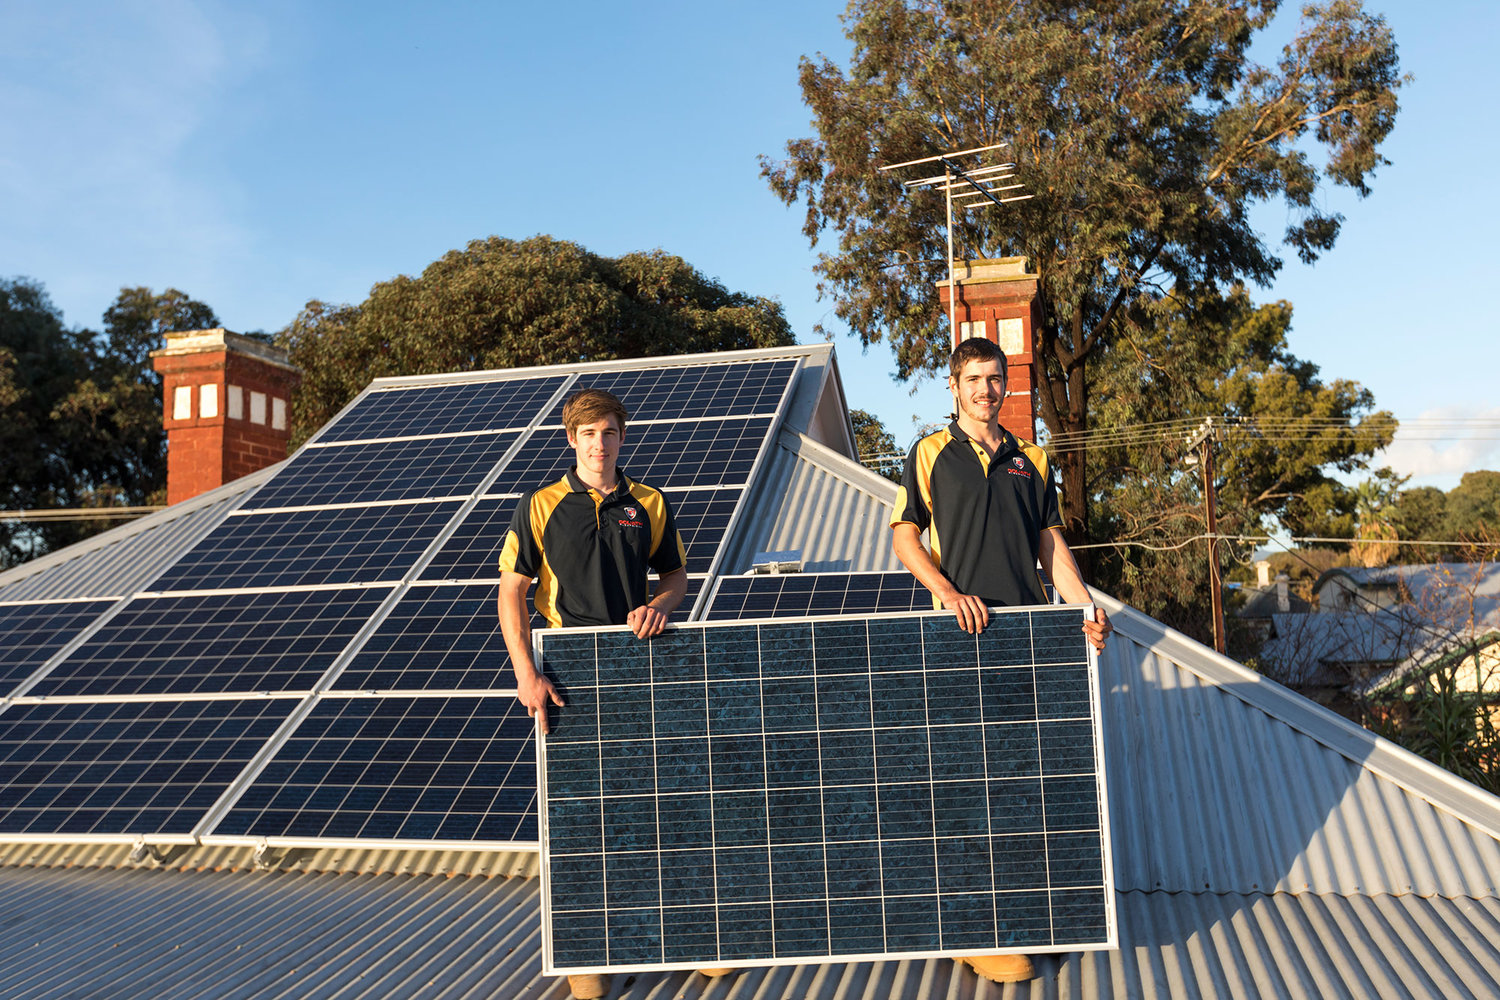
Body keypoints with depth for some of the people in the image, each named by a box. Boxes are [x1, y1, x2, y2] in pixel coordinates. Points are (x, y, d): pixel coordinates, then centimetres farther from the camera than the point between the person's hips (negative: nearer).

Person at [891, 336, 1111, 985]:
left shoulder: (1030, 460, 17)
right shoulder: (930, 454, 7)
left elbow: (1051, 543, 16)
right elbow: (905, 536, 2)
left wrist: (1086, 610, 3)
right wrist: (949, 591, -13)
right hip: (960, 629, -4)